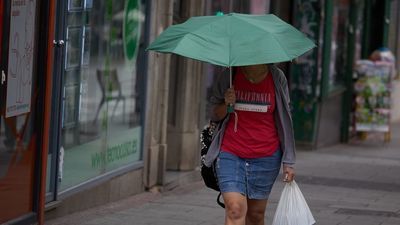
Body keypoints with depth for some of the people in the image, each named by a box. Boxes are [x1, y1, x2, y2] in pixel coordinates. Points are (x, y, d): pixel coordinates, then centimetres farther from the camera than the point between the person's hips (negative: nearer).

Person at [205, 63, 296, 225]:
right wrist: (226, 104, -14)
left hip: (266, 156, 1)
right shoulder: (228, 76, 0)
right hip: (230, 153, -1)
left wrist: (288, 163, 5)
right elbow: (213, 114, 10)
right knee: (235, 209, -15)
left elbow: (284, 121, 7)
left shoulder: (277, 78, 1)